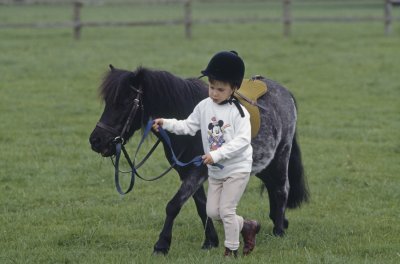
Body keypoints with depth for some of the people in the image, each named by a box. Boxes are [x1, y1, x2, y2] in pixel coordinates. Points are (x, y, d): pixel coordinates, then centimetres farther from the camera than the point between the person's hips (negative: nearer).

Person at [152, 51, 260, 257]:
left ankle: (231, 251, 9)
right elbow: (188, 126, 5)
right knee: (212, 212, 8)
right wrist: (166, 124, -10)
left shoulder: (238, 112, -18)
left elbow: (242, 140, -26)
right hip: (215, 170, 6)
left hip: (237, 168, -6)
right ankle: (247, 226, 29)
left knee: (226, 210, -8)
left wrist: (217, 154, -34)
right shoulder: (204, 107, -1)